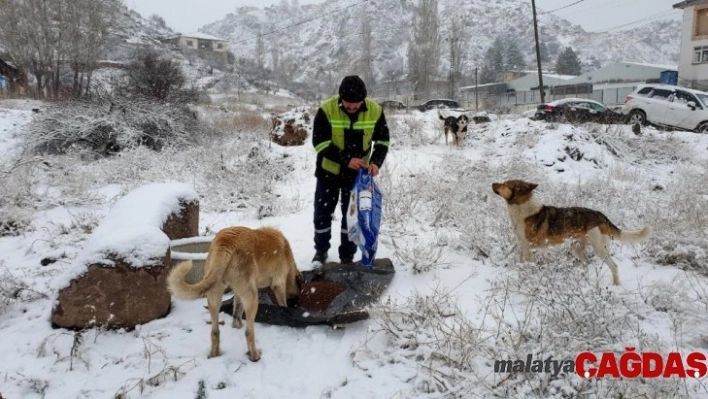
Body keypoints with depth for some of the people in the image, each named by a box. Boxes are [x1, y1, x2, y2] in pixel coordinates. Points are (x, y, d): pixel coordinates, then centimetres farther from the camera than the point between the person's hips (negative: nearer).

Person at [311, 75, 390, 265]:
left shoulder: (375, 111, -13)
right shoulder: (327, 110, -21)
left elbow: (382, 141, -2)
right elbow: (320, 142, -20)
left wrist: (376, 162, -20)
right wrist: (346, 159, -31)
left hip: (357, 173, 2)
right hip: (329, 170, -1)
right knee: (323, 213, 7)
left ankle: (347, 256, 23)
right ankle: (321, 251, 30)